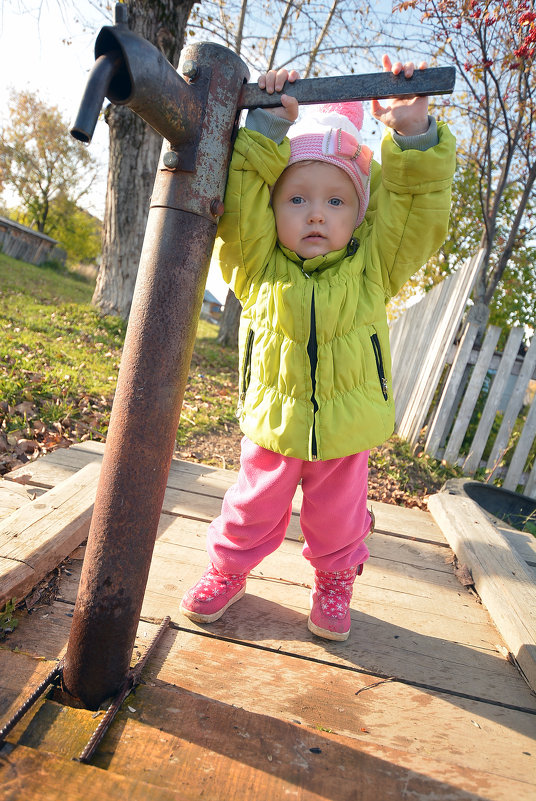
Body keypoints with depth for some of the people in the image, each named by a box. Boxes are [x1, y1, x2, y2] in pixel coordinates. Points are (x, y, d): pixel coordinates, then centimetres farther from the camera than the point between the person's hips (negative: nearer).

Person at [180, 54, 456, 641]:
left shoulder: (373, 264, -6)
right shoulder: (260, 262, -8)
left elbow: (419, 204, -11)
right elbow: (237, 199, -19)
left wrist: (412, 134, -24)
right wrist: (267, 126, -22)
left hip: (346, 427, 1)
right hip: (273, 422, 0)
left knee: (337, 519, 19)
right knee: (253, 509, 18)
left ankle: (334, 582, 46)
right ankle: (228, 570, 44)